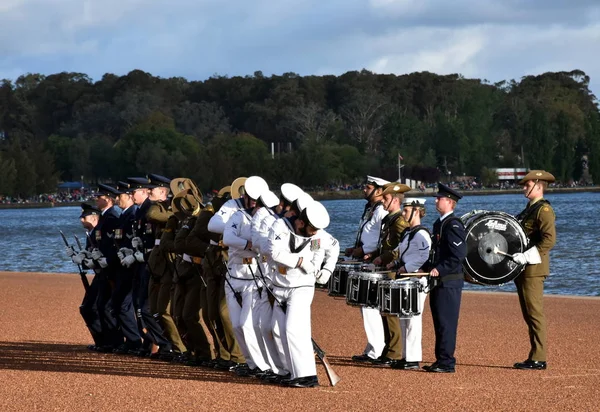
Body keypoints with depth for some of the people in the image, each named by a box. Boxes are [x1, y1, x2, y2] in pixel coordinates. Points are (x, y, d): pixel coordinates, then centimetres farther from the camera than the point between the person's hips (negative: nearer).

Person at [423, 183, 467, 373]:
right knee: (439, 322, 12)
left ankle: (446, 362, -4)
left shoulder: (453, 225, -14)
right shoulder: (439, 223, 16)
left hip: (449, 282, -10)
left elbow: (459, 254, -21)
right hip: (439, 281, 10)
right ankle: (441, 360, 18)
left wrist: (440, 269, -21)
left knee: (446, 323, -7)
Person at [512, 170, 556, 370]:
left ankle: (538, 359, -6)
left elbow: (550, 239, -21)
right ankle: (535, 357, 14)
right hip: (524, 269, 10)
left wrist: (527, 256, -24)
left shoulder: (543, 209, -11)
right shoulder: (529, 209, 19)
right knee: (529, 314, 11)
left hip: (534, 267, -10)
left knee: (535, 312, -8)